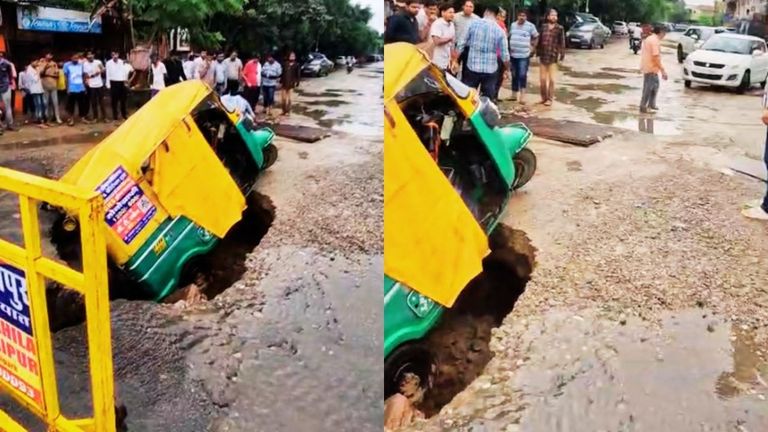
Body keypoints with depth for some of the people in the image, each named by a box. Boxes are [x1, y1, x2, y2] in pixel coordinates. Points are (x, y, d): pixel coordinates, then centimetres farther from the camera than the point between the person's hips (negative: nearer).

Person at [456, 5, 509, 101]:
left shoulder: (474, 24, -3)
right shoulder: (499, 31, -3)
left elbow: (461, 44, 0)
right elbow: (505, 55, 0)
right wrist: (507, 70, 14)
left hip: (472, 67, 0)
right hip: (490, 70, 0)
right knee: (488, 99, 8)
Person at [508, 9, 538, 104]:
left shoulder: (530, 26, -3)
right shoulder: (513, 25, 10)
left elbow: (536, 37, 4)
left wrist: (533, 47, -2)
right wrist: (509, 48, 14)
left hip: (524, 55, -5)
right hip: (513, 54, 5)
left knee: (522, 75, -11)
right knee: (514, 75, 11)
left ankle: (522, 95, -7)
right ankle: (514, 94, 21)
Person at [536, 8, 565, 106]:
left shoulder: (560, 28, -3)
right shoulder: (543, 27, 5)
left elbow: (562, 43, -3)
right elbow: (539, 41, 9)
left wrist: (562, 55, -7)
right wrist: (537, 52, 7)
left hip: (553, 57, -3)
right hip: (543, 56, 3)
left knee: (551, 79, 1)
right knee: (542, 79, 8)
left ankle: (550, 99, 9)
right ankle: (543, 97, 21)